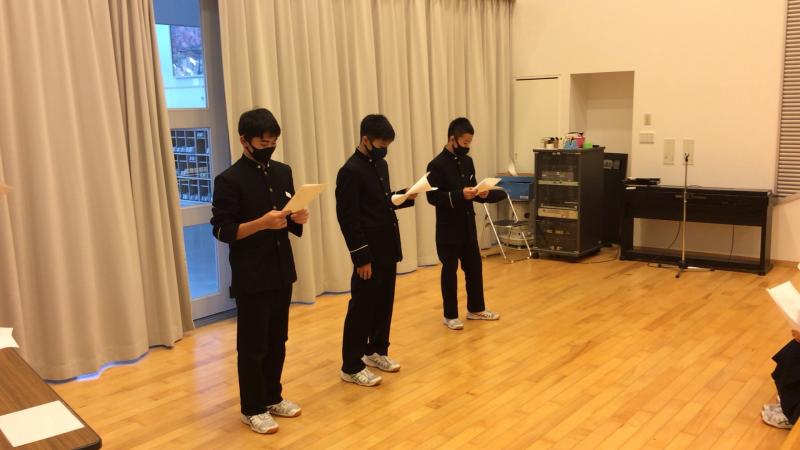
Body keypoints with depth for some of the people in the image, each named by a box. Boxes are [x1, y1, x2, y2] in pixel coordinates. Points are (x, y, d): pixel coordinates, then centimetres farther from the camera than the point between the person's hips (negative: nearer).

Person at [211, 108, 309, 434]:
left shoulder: (283, 172, 8)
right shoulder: (229, 180, -12)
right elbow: (222, 230, -14)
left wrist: (297, 218, -9)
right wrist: (262, 223, -26)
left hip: (282, 271, 6)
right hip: (251, 277, -6)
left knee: (277, 341, 17)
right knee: (252, 345, 6)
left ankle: (272, 397, 33)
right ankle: (252, 409, 21)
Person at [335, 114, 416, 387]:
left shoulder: (380, 165, 12)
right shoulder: (351, 171, -16)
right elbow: (348, 218, -19)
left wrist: (404, 197, 3)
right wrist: (362, 257, -20)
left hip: (388, 249, 9)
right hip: (369, 253, -9)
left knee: (384, 303, 17)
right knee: (362, 308, -1)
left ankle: (376, 352, 33)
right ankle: (351, 367, 9)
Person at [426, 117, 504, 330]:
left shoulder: (467, 162, 9)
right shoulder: (437, 165, -14)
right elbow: (433, 197, -19)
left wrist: (481, 194, -6)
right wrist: (460, 195, -28)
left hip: (468, 225, 7)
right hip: (448, 227, -7)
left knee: (474, 267, 14)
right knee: (450, 270, 2)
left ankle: (476, 309, 30)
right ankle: (450, 315, 14)